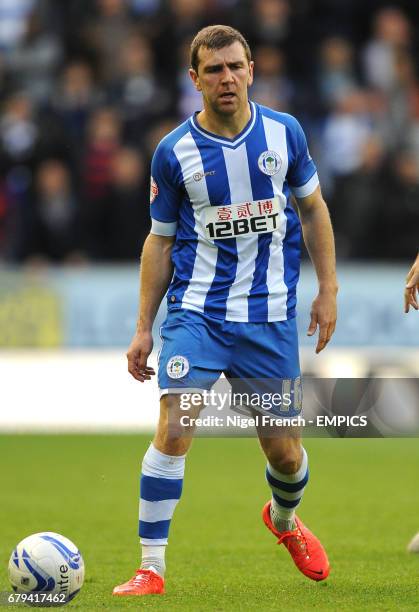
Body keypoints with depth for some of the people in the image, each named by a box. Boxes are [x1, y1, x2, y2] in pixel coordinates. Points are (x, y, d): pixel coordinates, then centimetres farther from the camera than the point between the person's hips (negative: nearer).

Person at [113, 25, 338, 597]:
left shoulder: (285, 132, 0)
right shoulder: (174, 152, -4)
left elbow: (312, 207, 13)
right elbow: (161, 239, 5)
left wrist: (328, 289, 7)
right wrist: (143, 327, 3)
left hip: (270, 316, 2)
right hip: (195, 310, -1)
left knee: (283, 449, 7)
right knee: (173, 431, -18)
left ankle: (285, 519, 42)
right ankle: (151, 567, -10)